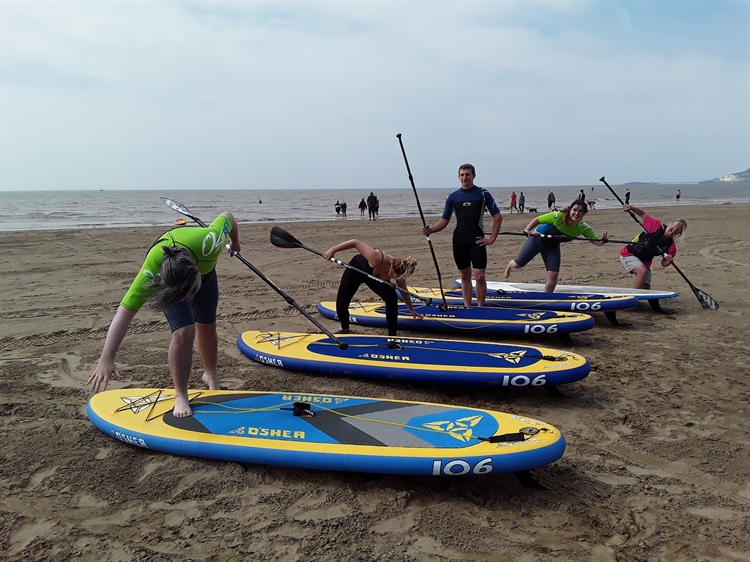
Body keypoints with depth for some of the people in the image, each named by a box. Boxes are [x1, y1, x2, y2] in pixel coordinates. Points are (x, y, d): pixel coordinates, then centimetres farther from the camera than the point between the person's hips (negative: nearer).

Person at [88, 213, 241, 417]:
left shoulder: (208, 243, -47)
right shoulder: (150, 273, -46)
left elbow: (227, 216, -26)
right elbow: (124, 312, -47)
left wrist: (234, 241, -5)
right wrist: (106, 359, -51)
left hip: (204, 270, 2)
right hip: (165, 278, -2)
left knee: (207, 328, 11)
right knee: (184, 332, -20)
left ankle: (210, 374, 40)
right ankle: (180, 396, -4)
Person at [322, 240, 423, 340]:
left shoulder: (399, 272, -27)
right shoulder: (377, 259, -46)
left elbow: (404, 292, -6)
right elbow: (356, 242, -38)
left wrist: (412, 310, 8)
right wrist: (333, 249, -35)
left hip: (375, 277, 3)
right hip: (356, 269, -3)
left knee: (392, 299, -20)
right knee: (341, 305, -7)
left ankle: (392, 335, -6)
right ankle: (345, 330, 25)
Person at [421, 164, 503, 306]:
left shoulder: (483, 194, -1)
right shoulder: (453, 197, 5)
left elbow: (497, 217, 0)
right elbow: (444, 220, 7)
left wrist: (492, 239, -6)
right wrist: (431, 230, -12)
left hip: (477, 241, -3)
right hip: (459, 241, 3)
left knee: (479, 276, -8)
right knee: (465, 276, 10)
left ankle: (480, 308, 5)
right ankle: (467, 307, 19)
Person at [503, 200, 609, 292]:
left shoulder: (583, 228, -19)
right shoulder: (558, 216, -31)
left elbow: (596, 241, -20)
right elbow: (537, 220, -20)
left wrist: (602, 240, -43)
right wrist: (527, 230, -34)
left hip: (552, 247, 3)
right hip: (537, 240, -3)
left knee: (553, 274, -9)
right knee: (517, 264, 4)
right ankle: (509, 267, 44)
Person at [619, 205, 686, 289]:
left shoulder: (671, 247, -6)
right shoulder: (657, 225, -16)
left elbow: (663, 264, -1)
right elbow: (643, 214, -5)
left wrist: (668, 261, -24)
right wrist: (631, 208, -21)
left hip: (645, 262, 6)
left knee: (646, 288, 1)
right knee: (643, 271, -32)